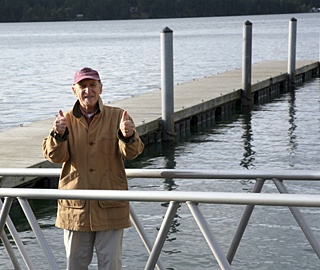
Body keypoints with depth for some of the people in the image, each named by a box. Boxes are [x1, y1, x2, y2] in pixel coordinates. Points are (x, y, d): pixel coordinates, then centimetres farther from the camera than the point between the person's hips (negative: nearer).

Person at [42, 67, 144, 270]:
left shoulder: (117, 117, -1)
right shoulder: (66, 120, 4)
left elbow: (132, 153, -12)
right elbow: (55, 156, -7)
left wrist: (128, 137, -36)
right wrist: (59, 135, -28)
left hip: (110, 206, -2)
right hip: (75, 206, 2)